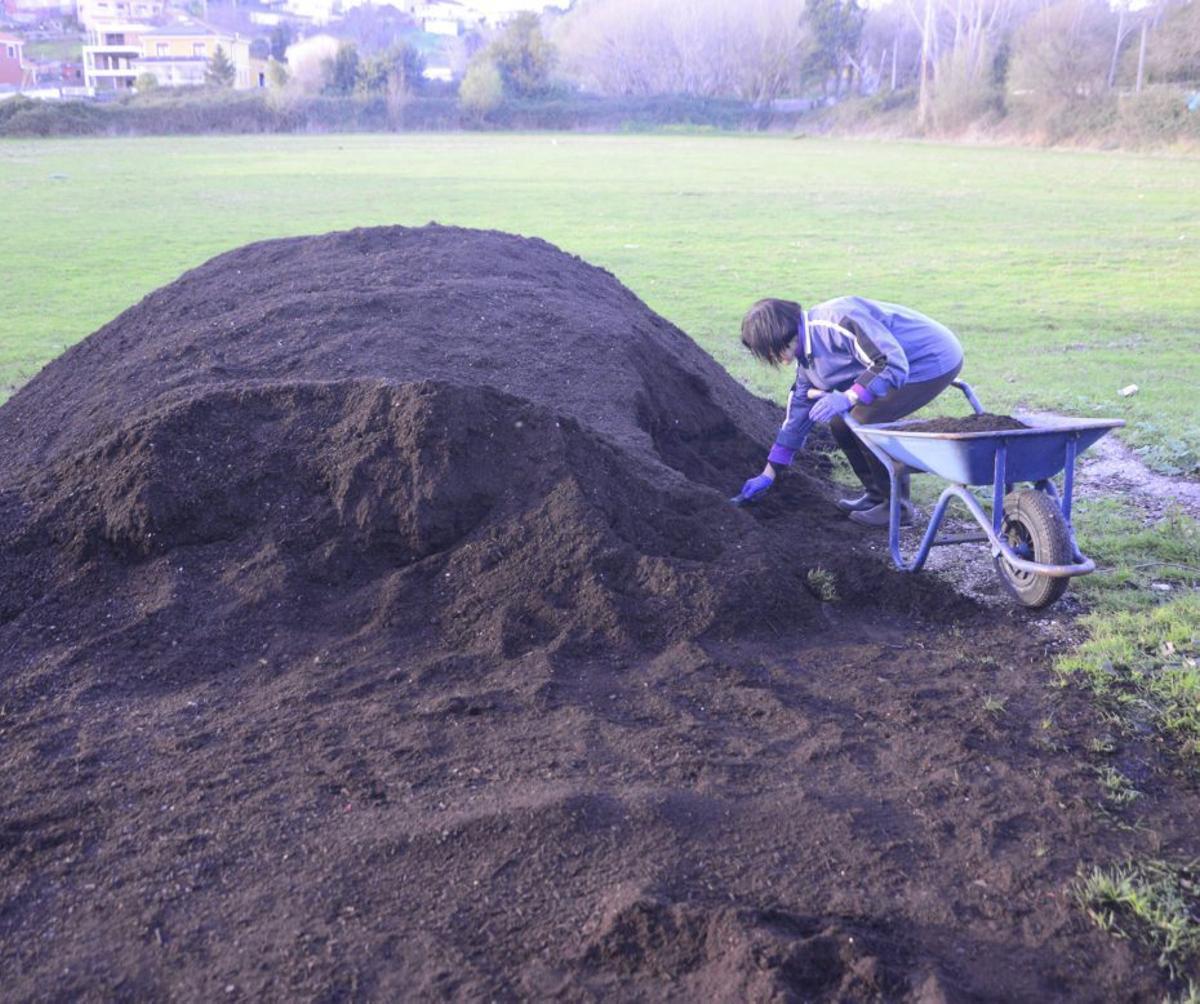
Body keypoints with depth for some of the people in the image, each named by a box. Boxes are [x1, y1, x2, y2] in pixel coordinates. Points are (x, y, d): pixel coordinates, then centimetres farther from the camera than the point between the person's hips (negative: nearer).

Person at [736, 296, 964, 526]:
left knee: (864, 420, -20)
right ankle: (876, 494, 18)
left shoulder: (836, 322, -27)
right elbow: (799, 411, 13)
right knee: (840, 420, 3)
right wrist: (768, 474, 16)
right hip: (908, 364, 9)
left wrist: (848, 398, -35)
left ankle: (897, 505, -4)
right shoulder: (808, 356, 4)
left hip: (936, 360, -9)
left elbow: (894, 363, -30)